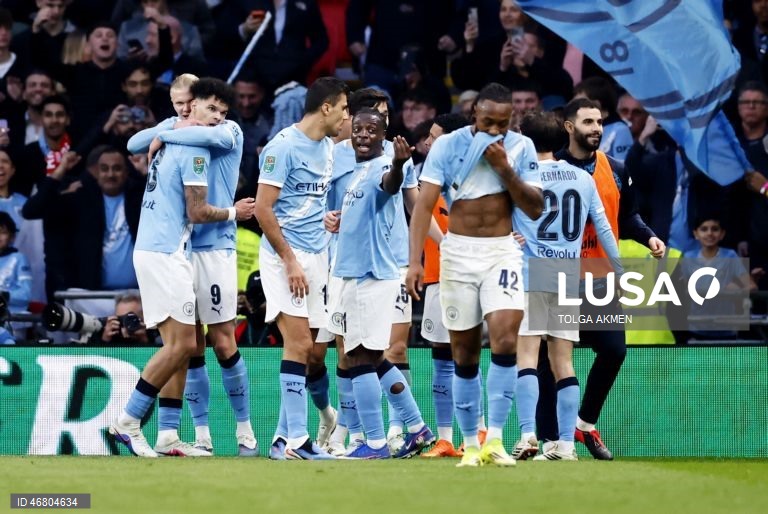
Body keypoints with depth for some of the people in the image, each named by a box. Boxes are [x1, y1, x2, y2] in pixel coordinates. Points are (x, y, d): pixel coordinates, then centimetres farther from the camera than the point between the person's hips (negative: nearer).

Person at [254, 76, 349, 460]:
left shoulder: (328, 148, 13)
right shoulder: (283, 147, -12)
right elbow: (263, 209, -14)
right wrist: (290, 260, -16)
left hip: (316, 256, 8)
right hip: (285, 256, -8)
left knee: (307, 349, 6)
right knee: (299, 344, -13)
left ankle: (284, 438, 11)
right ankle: (297, 439, -14)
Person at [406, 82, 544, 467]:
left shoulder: (521, 148, 1)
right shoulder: (447, 145, -4)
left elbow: (535, 209, -2)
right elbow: (424, 204, -9)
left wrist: (505, 169, -15)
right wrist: (415, 260, -18)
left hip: (502, 252, 0)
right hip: (458, 252, 0)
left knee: (505, 338, -18)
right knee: (464, 353, 4)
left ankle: (494, 439, -18)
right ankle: (470, 444, 13)